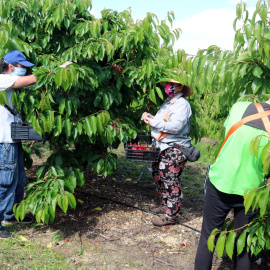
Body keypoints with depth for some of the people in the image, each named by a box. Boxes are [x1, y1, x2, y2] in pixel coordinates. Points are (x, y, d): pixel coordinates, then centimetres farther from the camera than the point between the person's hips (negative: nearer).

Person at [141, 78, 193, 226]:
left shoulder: (182, 104, -12)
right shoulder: (168, 102, 18)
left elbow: (175, 126, -24)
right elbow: (160, 121, 20)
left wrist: (153, 122, -17)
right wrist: (149, 117, -1)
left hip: (174, 150, -10)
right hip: (162, 148, 10)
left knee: (170, 182, -5)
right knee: (158, 175, 18)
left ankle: (171, 215, 4)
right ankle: (165, 205, 34)